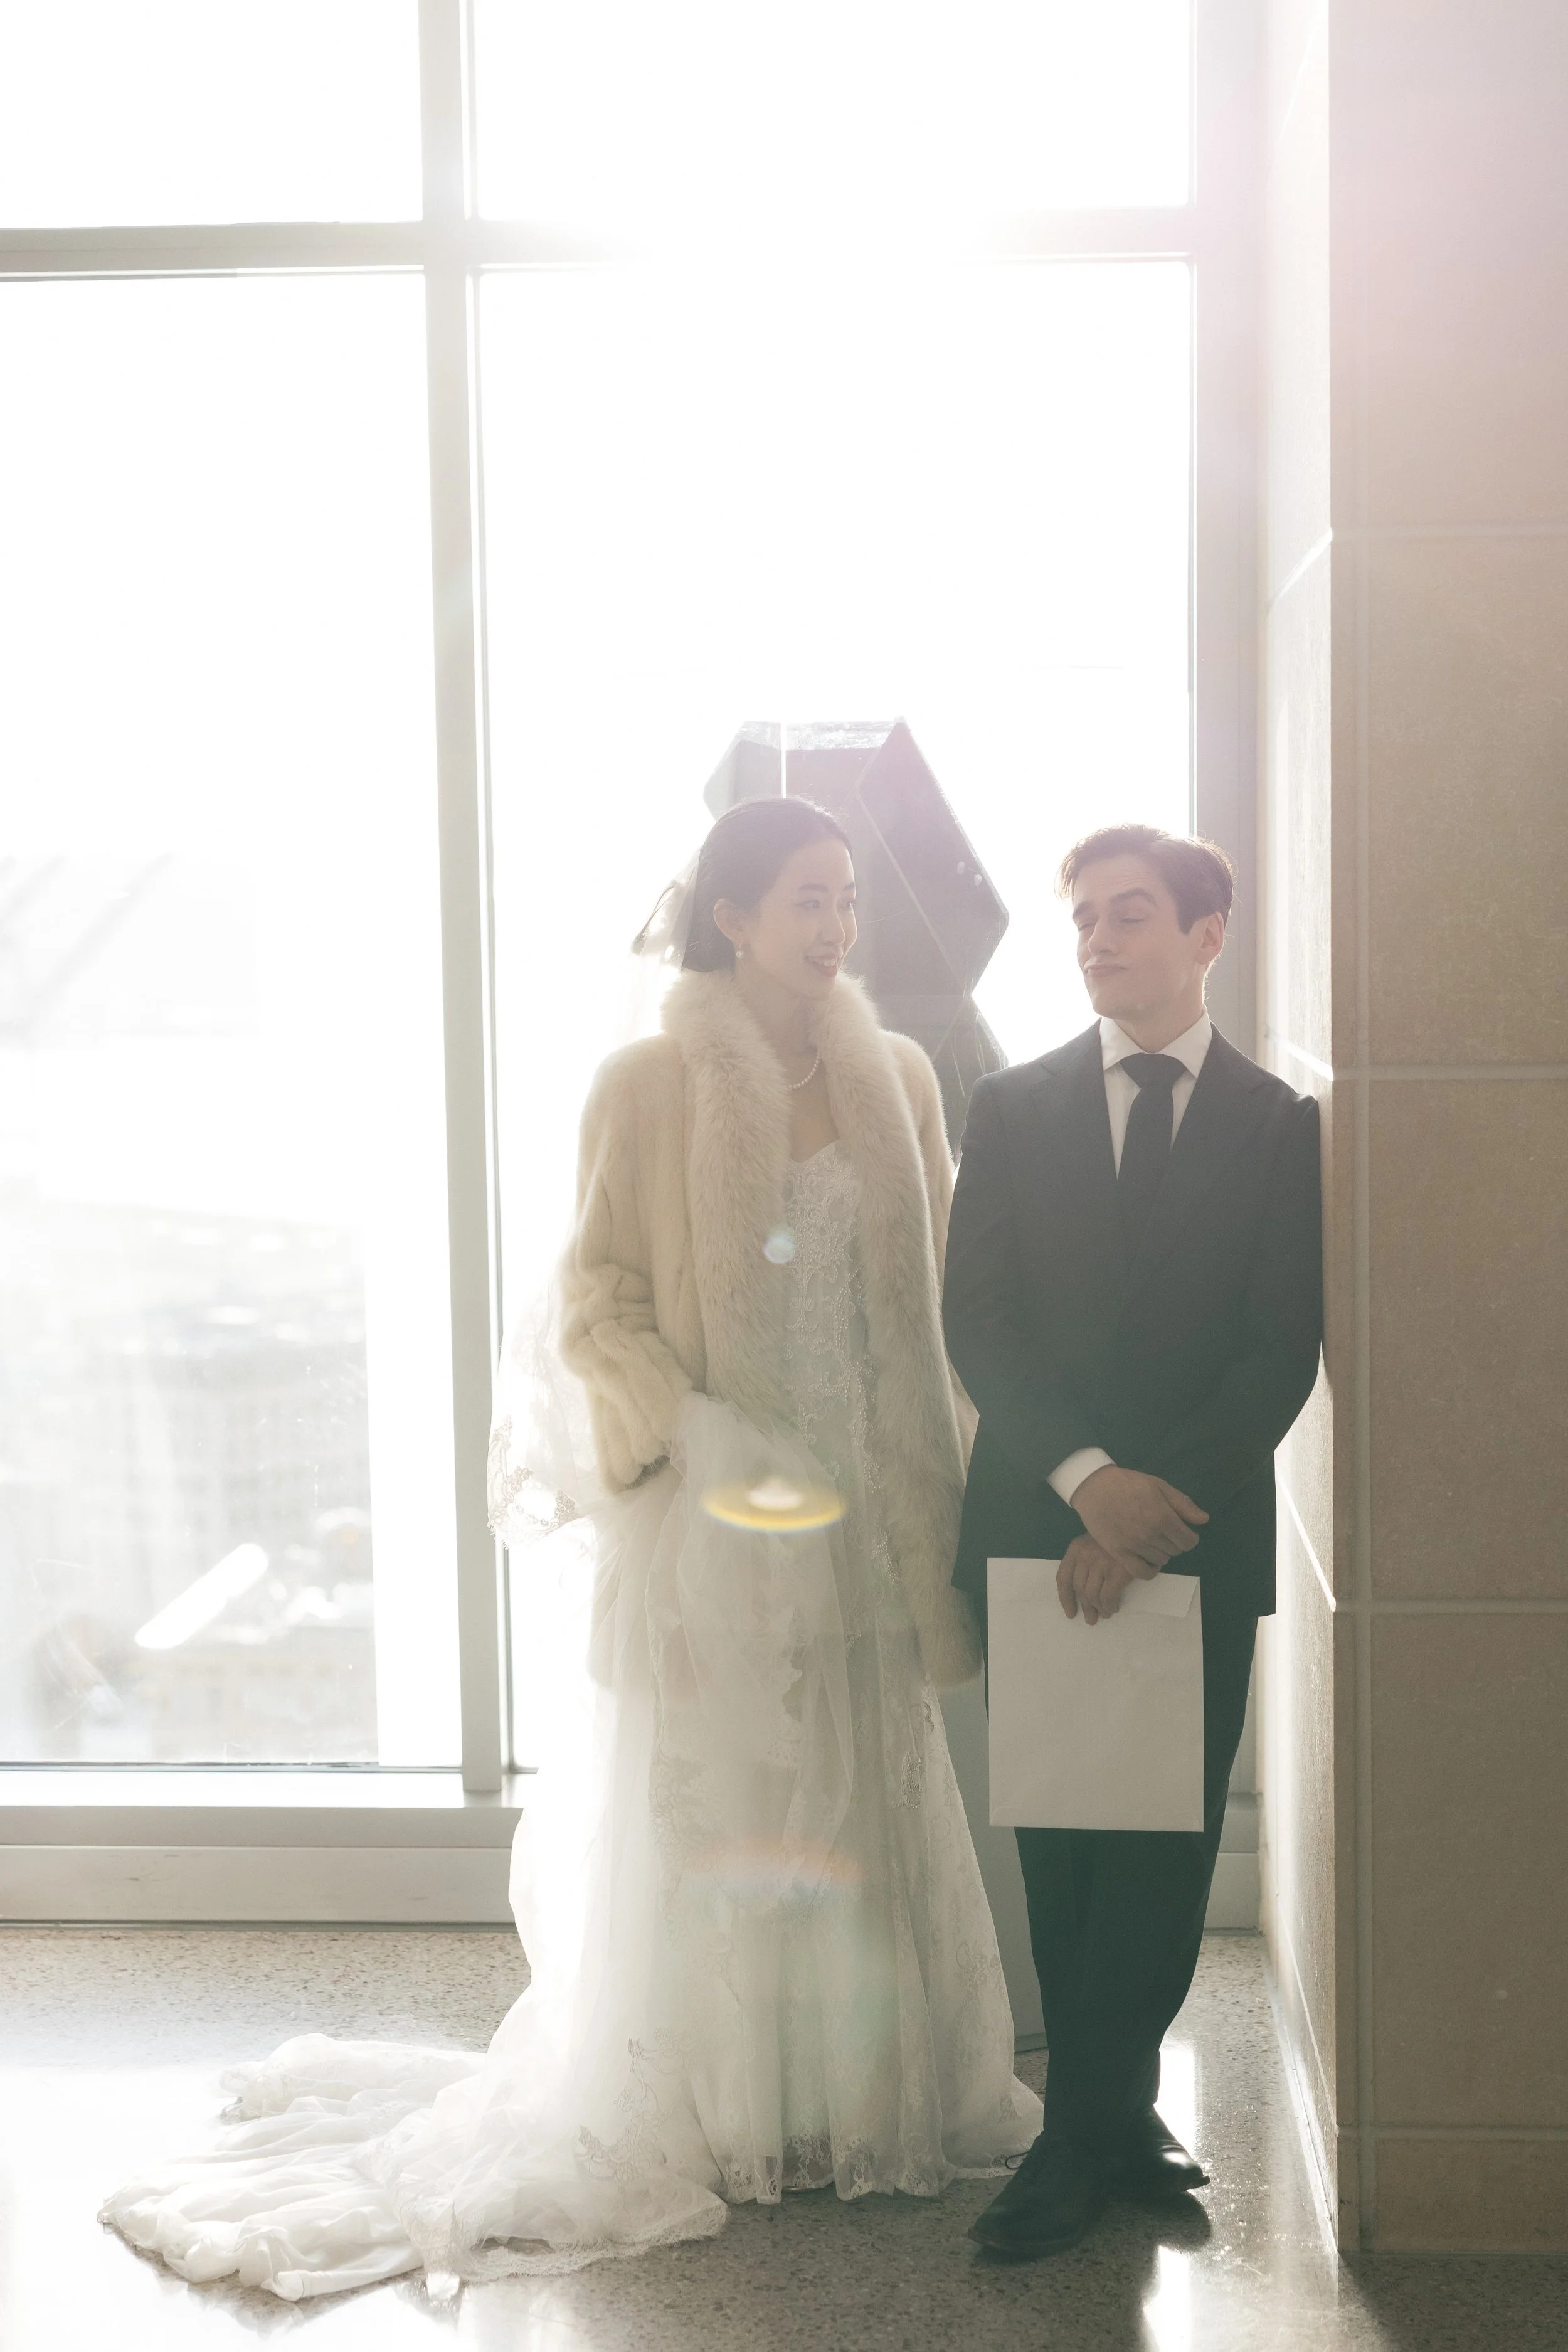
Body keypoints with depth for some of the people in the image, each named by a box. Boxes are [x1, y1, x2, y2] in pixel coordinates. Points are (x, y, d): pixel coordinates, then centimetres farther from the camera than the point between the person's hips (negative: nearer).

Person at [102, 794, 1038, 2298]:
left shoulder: (898, 1080, 7)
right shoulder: (649, 1085, -6)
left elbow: (938, 1289, 11)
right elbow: (600, 1304, -7)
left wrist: (940, 1500, 5)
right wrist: (699, 1433, -21)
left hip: (862, 1504, 4)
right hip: (707, 1507, -4)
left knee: (866, 1804, 11)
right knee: (702, 1809, 3)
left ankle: (868, 2100, 24)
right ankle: (705, 2123, 16)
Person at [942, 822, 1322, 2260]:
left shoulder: (1279, 1125, 4)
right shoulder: (1013, 1112, 7)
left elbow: (1284, 1350, -3)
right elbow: (977, 1323, -1)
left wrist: (1164, 1503, -14)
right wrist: (1087, 1476, -16)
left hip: (1202, 1539, -1)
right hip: (1038, 1531, 1)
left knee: (1168, 1837, 0)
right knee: (1060, 1843, 5)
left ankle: (1084, 2137, 7)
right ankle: (1118, 2125, 16)